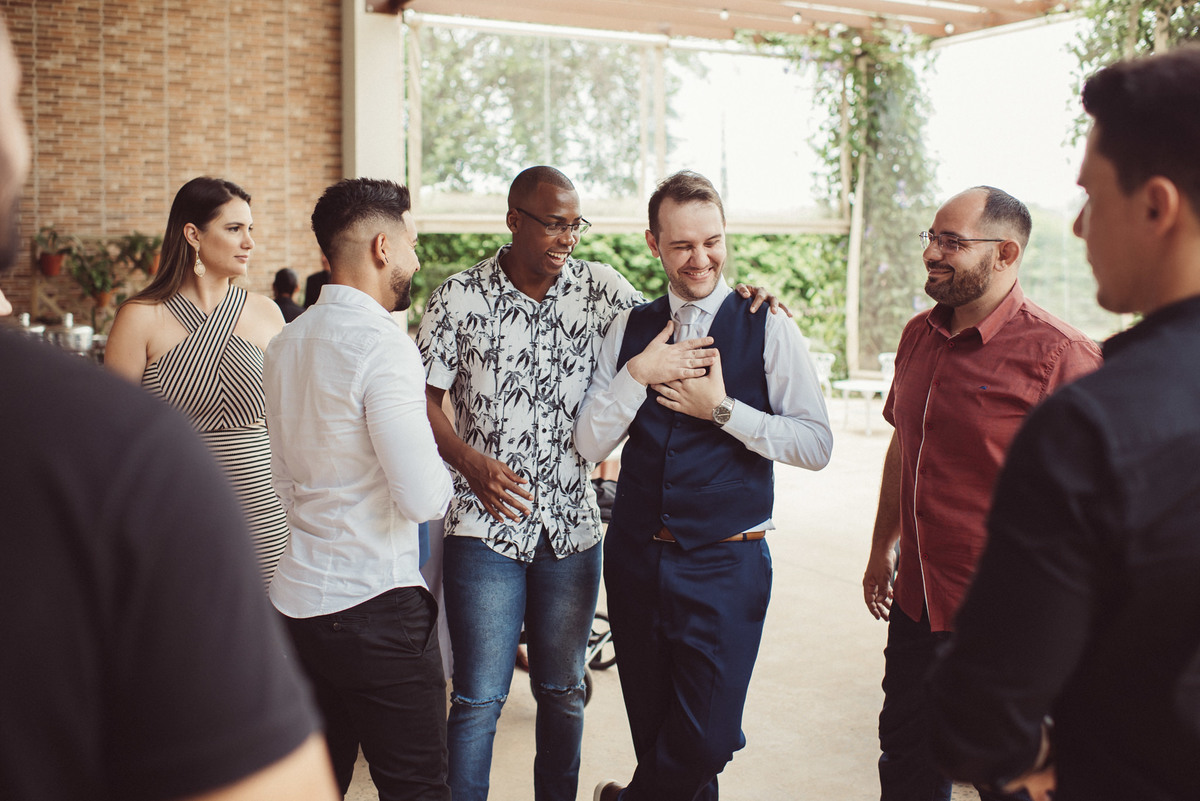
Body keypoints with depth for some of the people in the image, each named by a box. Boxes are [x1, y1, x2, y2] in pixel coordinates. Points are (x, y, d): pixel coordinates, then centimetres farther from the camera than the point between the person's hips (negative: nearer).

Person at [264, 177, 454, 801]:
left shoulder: (285, 343, 10)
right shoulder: (381, 342, -16)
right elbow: (422, 498, -21)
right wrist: (443, 474, -1)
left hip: (298, 599, 8)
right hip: (375, 604, -8)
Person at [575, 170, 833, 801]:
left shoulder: (769, 329, -3)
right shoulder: (629, 329, 6)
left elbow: (816, 445, -8)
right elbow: (589, 446, 1)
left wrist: (722, 408, -14)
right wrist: (638, 374, -11)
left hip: (726, 564, -3)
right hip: (636, 558, 3)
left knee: (705, 741, -4)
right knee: (654, 732, 15)